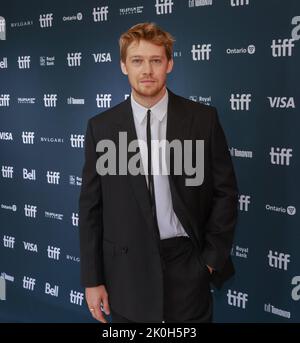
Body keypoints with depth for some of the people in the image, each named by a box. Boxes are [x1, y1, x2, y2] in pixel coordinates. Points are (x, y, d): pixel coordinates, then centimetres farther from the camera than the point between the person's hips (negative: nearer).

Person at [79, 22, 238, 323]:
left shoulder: (202, 118, -4)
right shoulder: (101, 127, -2)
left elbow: (225, 191, 1)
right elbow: (91, 207, 0)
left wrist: (212, 257, -3)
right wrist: (92, 279, -1)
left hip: (187, 264, 0)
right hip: (127, 268, 1)